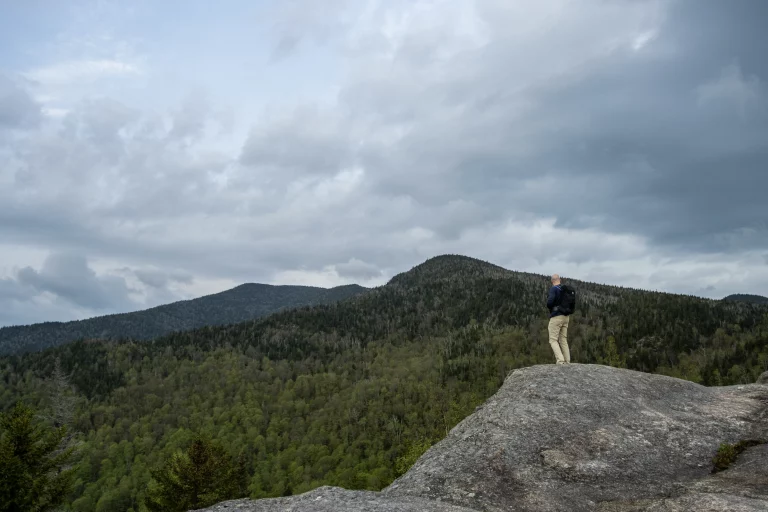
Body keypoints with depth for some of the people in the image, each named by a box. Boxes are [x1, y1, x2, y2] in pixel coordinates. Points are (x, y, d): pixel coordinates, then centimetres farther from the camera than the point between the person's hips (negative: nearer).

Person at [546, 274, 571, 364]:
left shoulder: (553, 289, -12)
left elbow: (550, 301, -26)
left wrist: (549, 307, -4)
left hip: (556, 317, -7)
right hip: (565, 317, 7)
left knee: (553, 340, -4)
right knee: (563, 340, 10)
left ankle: (560, 360, -20)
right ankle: (567, 362, 5)